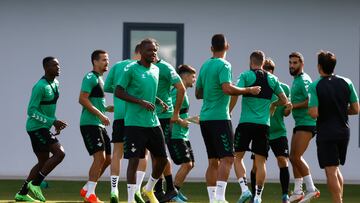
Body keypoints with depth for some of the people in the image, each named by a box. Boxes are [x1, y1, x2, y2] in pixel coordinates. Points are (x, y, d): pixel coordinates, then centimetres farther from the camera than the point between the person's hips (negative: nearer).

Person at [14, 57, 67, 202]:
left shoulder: (55, 84, 11)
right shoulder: (40, 87, -19)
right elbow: (32, 111, -21)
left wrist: (55, 122, 12)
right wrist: (52, 121, -24)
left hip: (44, 128, 10)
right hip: (37, 128, -10)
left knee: (43, 162, 13)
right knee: (59, 153, -16)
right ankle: (35, 183, -8)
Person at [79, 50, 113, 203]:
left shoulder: (100, 79, 21)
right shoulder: (90, 78, -9)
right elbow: (82, 99, -20)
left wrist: (113, 108, 15)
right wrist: (100, 115, -22)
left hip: (99, 125, 10)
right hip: (90, 124, -10)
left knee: (107, 159, 10)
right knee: (100, 157, -15)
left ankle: (86, 189, 18)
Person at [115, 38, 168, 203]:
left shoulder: (156, 70, 13)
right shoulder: (131, 69, -9)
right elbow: (118, 92, -11)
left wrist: (159, 102, 10)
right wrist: (141, 102, -18)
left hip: (153, 122, 7)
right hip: (134, 123, -7)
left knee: (162, 158, 9)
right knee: (134, 160, -7)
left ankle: (149, 189, 32)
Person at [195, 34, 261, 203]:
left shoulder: (205, 65, 15)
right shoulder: (223, 65, -9)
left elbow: (198, 93, 22)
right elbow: (227, 88, -23)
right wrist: (249, 90, -13)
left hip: (205, 118, 8)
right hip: (219, 118, -8)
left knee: (213, 161, 11)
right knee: (227, 158, -10)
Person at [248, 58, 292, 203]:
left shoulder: (283, 88, -2)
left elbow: (285, 113, 5)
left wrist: (288, 109, -17)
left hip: (278, 132, 0)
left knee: (283, 162, -10)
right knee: (256, 165, 1)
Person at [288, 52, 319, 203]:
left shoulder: (303, 80, -12)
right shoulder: (296, 80, 18)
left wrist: (293, 106, -19)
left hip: (306, 123, -10)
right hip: (299, 123, 10)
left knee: (297, 156, -13)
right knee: (293, 157, 9)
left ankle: (311, 189, -7)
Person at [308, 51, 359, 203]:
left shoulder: (315, 86, -11)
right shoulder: (346, 83, 1)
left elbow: (314, 113, -18)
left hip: (326, 133, -5)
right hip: (344, 132, 5)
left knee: (331, 172, -3)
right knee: (336, 169, 20)